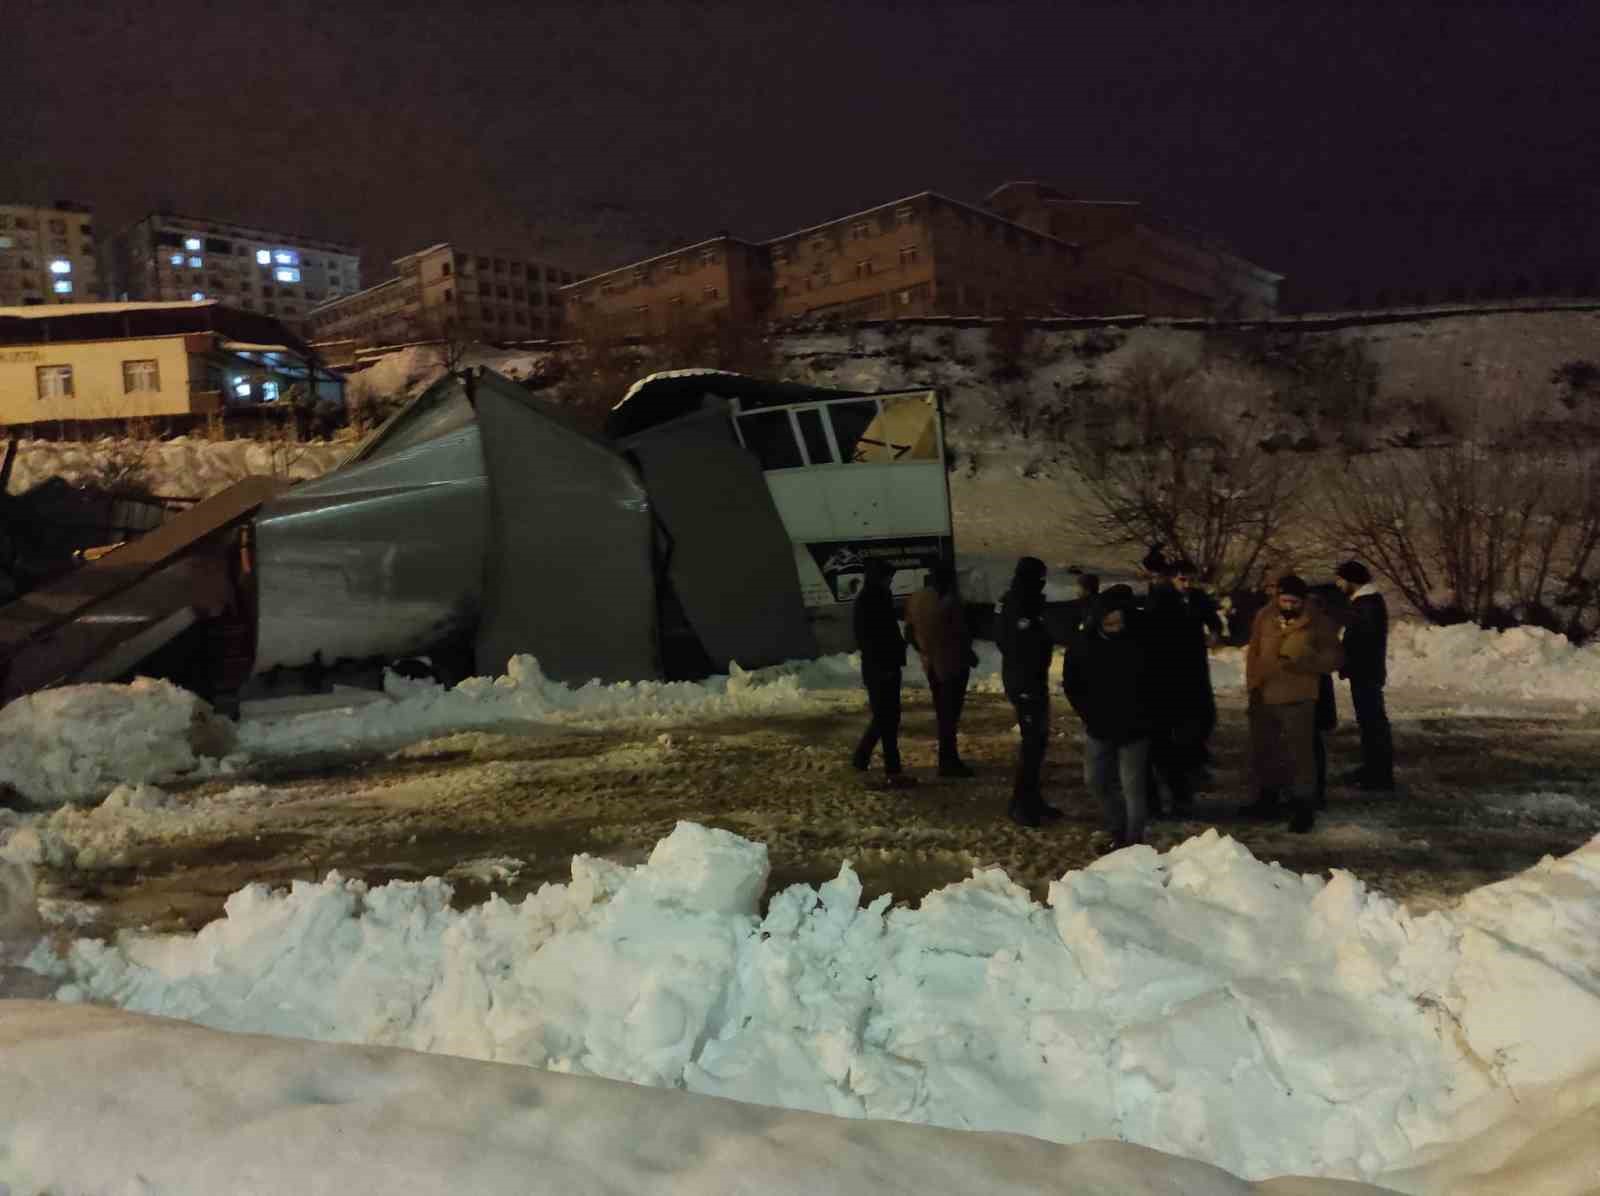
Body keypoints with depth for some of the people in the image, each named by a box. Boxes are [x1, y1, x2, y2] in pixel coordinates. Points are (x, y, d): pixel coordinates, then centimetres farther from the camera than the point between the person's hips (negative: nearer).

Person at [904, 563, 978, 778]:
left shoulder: (915, 599, 3)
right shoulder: (950, 601, -18)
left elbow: (909, 632, 9)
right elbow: (961, 634, -15)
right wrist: (971, 655, 2)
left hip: (931, 665, 7)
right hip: (952, 664, -7)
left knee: (942, 713, 17)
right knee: (950, 714, -1)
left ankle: (949, 759, 25)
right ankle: (948, 762, 2)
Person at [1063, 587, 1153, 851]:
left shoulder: (1141, 642, -14)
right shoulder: (1083, 643, -6)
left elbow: (1153, 685, -5)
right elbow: (1071, 684, 4)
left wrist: (1140, 718, -8)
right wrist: (1088, 715, -2)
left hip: (1134, 729, -4)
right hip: (1098, 727, 4)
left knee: (1132, 787, -2)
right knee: (1096, 781, 11)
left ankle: (1133, 842, 10)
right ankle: (1118, 831, 29)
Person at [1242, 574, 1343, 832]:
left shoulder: (1319, 623, -6)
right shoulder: (1264, 617, 3)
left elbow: (1334, 658, -5)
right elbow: (1253, 652, 10)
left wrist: (1301, 664, -20)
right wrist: (1252, 685, 5)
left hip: (1297, 698, -4)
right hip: (1264, 696, 5)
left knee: (1299, 753, -4)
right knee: (1263, 750, 15)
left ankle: (1304, 807, 7)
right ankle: (1268, 798, 32)